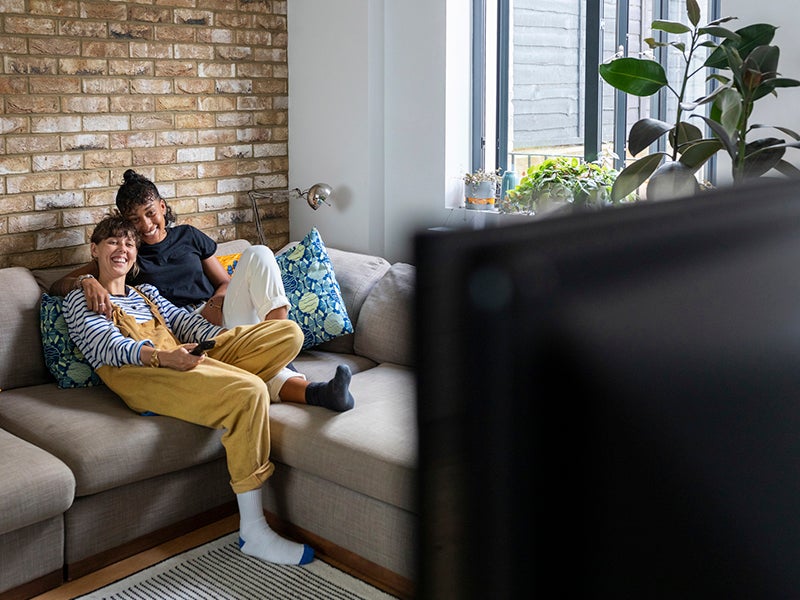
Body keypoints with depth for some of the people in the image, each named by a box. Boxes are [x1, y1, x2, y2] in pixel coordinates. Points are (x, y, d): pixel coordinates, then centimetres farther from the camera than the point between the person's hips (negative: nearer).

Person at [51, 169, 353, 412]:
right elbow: (57, 286, 6)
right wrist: (86, 281, -19)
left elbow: (226, 282, 22)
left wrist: (214, 304, -2)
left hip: (221, 317, 3)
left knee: (257, 254, -22)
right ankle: (312, 392, -57)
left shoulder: (188, 236, 20)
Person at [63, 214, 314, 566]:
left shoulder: (147, 293, 37)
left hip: (184, 358, 7)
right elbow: (110, 345, -4)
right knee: (249, 391, -33)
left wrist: (224, 342, -4)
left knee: (289, 332, -8)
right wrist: (161, 356, -25)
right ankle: (253, 533, -32)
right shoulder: (79, 300, 17)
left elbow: (185, 321, 19)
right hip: (137, 372, -6)